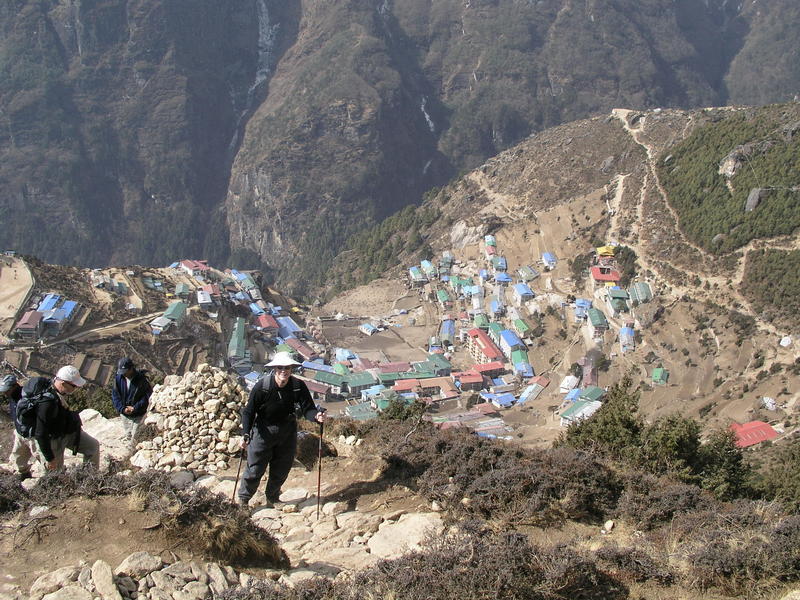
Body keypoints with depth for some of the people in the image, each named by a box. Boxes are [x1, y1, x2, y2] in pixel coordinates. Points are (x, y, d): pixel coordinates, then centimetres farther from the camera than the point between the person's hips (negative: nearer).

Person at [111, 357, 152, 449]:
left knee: (135, 437, -6)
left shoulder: (141, 379, -16)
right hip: (124, 414, 4)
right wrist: (122, 409, -14)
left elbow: (148, 396, -13)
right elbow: (115, 396, 0)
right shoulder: (118, 379, -4)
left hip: (138, 414, -4)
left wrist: (135, 408, -19)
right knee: (128, 435, 16)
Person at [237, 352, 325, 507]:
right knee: (255, 469, 2)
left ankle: (273, 499, 38)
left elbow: (307, 408, -13)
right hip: (263, 431, -3)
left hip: (287, 433, 3)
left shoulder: (298, 386, -14)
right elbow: (249, 411, -16)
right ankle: (243, 500, 25)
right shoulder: (262, 386, -21)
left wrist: (316, 416, -37)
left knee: (281, 471, 15)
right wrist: (246, 435, -26)